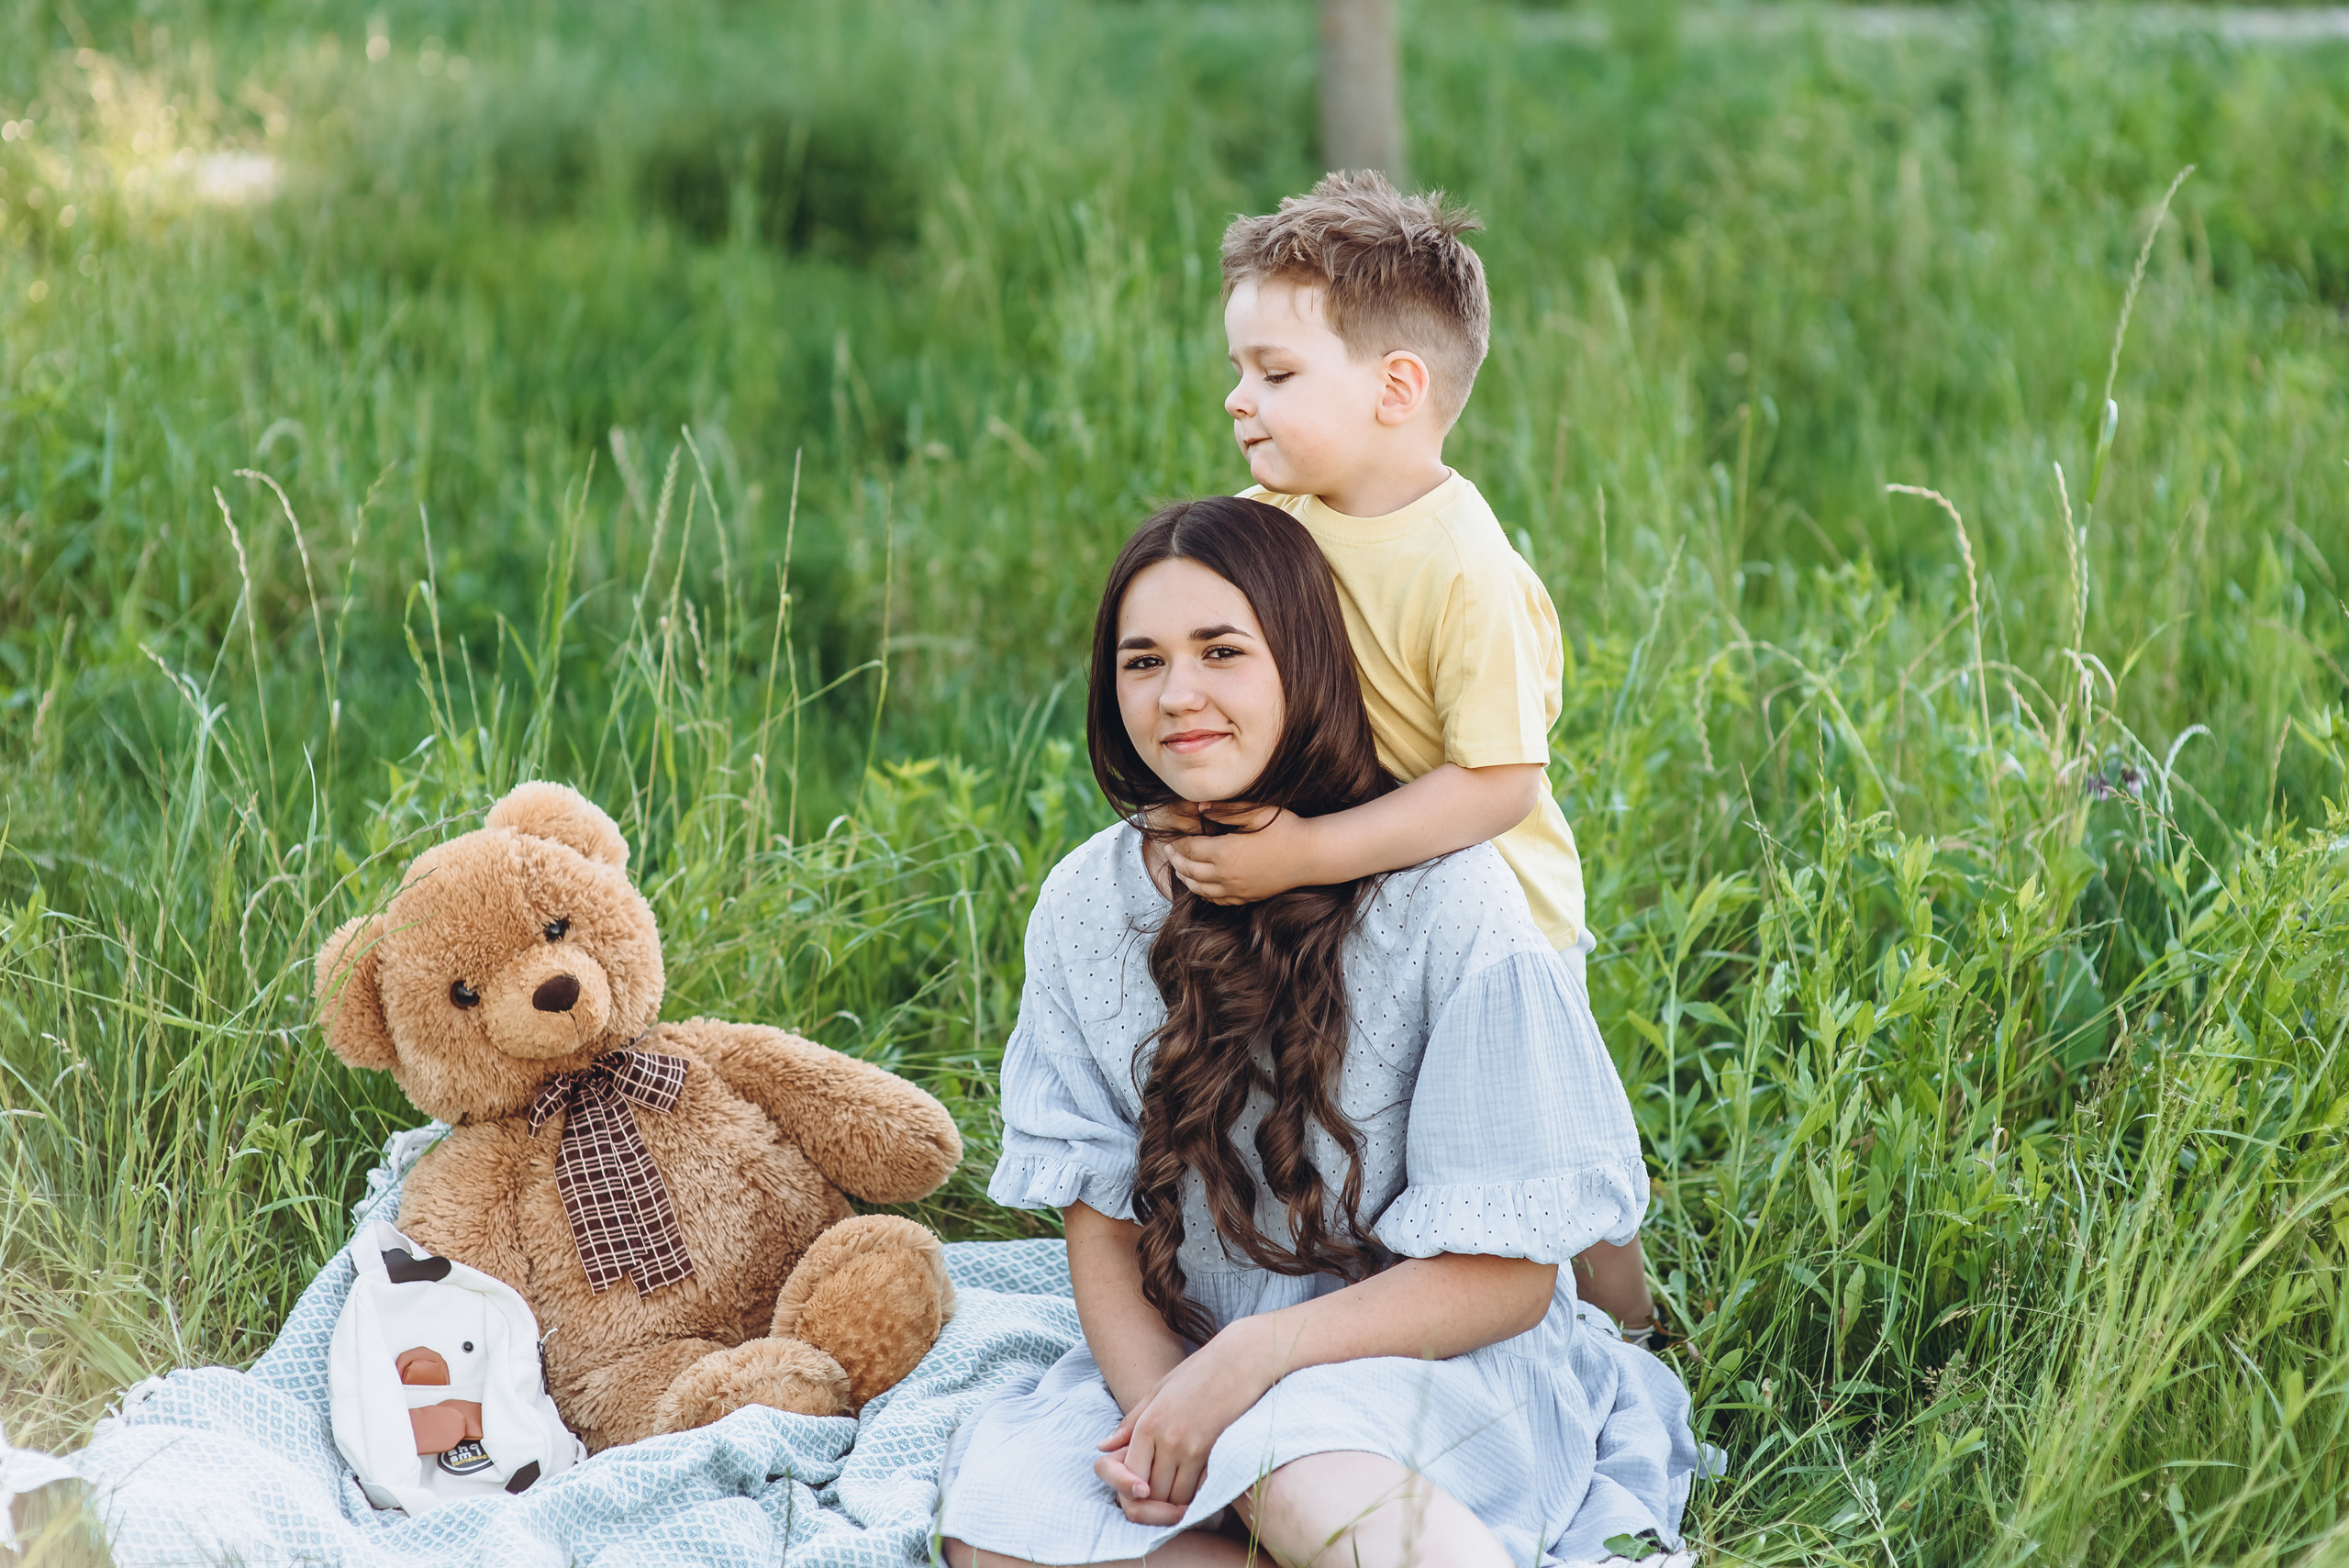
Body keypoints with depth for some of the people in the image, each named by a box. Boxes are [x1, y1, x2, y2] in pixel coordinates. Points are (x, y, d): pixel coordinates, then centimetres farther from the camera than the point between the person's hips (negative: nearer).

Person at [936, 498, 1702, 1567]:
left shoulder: (1444, 897, -13)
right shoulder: (1086, 907, 1)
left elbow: (1509, 1273, -11)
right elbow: (1100, 1227, 4)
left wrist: (1254, 1354, -22)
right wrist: (1162, 1407, -17)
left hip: (1433, 1363, -5)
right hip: (1179, 1361, 6)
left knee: (1308, 1480, -39)